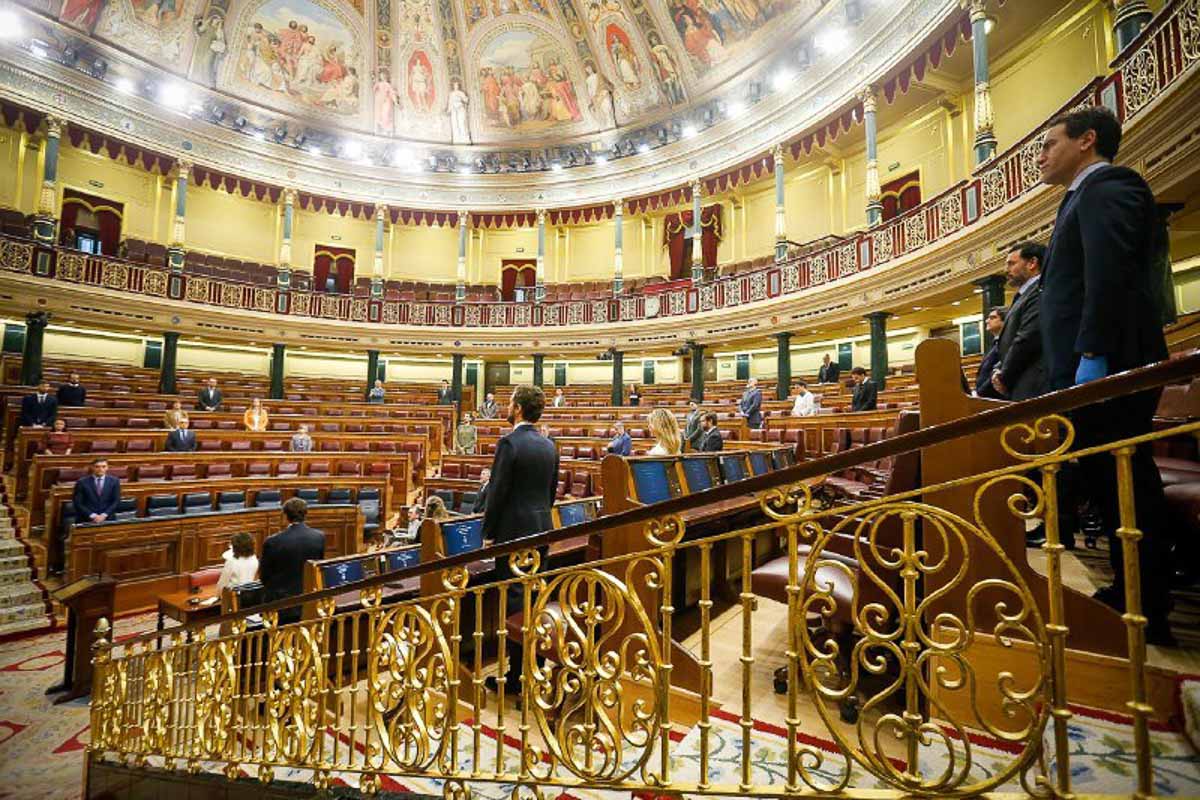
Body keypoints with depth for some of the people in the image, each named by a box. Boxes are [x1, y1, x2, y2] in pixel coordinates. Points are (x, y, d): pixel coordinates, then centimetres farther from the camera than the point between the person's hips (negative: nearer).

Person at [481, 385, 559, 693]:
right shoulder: (549, 445, 8)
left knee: (515, 602, 2)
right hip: (542, 529, 7)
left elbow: (497, 492, -15)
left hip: (513, 532, -7)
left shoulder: (509, 442, -15)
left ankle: (516, 675, 12)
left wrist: (488, 532, -5)